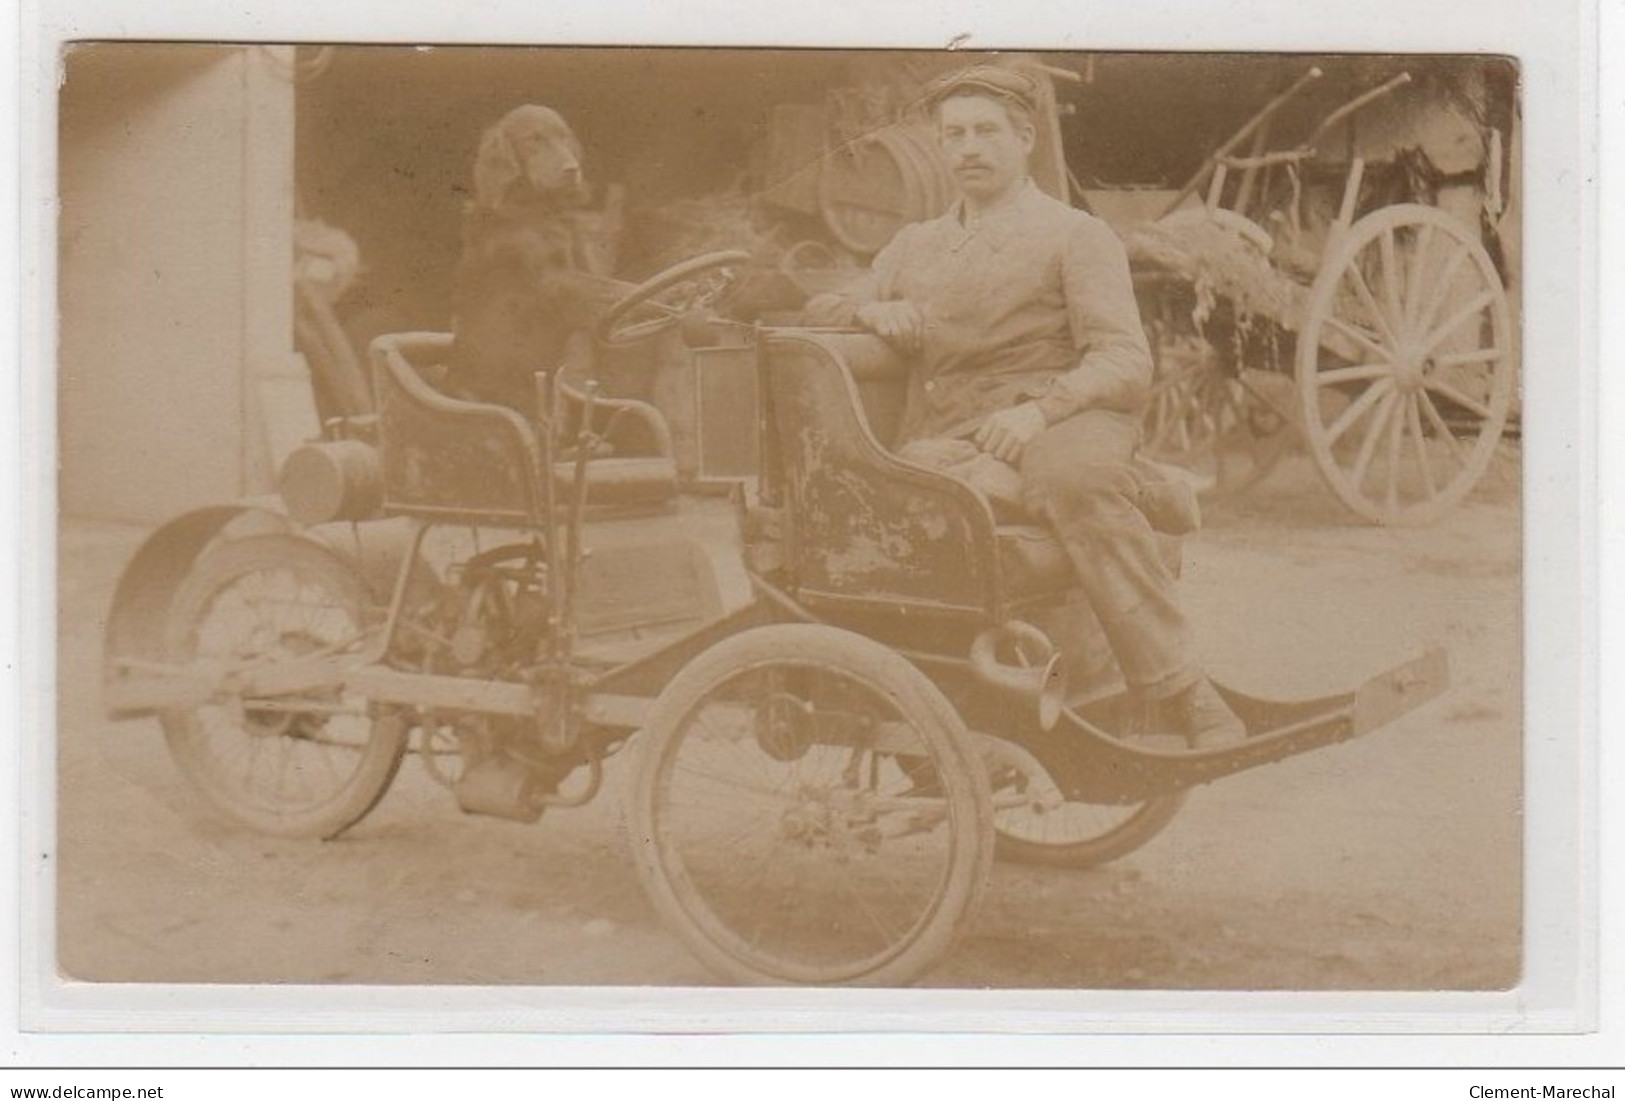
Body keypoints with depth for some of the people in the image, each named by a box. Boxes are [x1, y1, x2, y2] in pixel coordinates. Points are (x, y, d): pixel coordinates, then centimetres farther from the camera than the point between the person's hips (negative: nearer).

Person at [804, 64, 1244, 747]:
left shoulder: (1075, 235, 14)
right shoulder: (916, 244, 31)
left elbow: (1125, 363, 0)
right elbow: (821, 312, 30)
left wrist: (1039, 408, -20)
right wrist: (871, 311, 5)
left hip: (1061, 422, -3)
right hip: (942, 440, 3)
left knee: (1078, 480, -42)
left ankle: (1180, 696, -39)